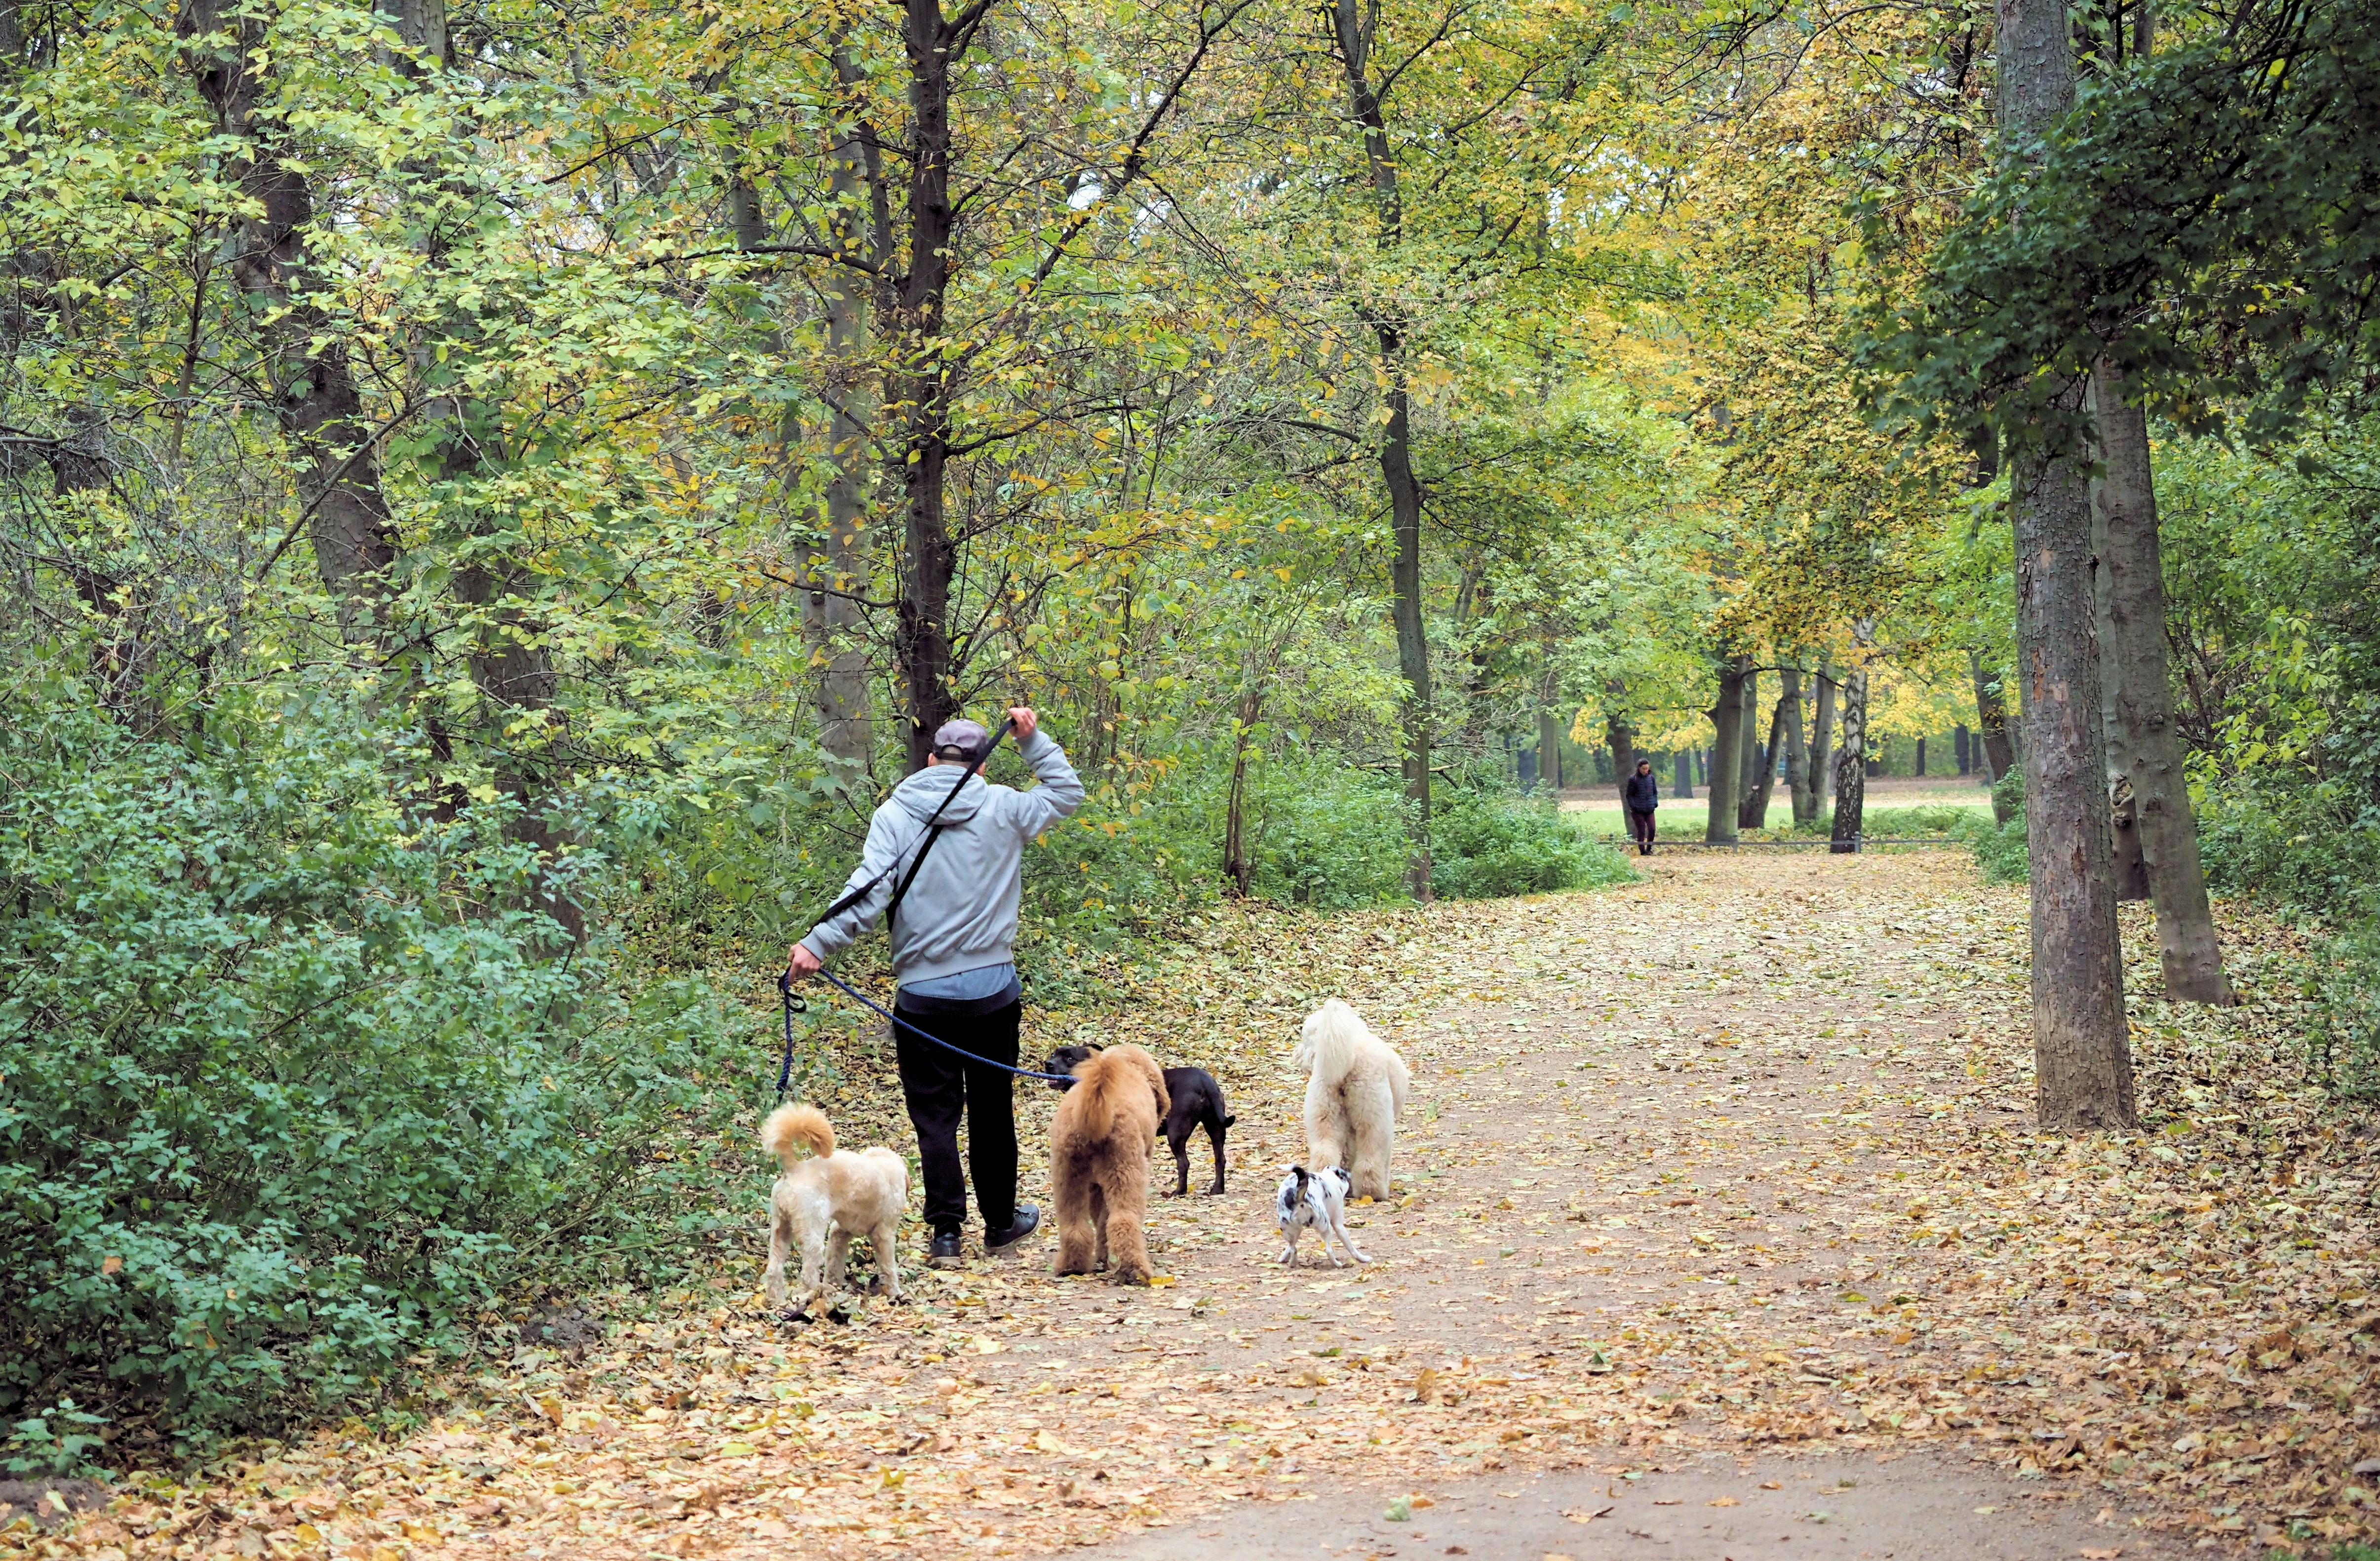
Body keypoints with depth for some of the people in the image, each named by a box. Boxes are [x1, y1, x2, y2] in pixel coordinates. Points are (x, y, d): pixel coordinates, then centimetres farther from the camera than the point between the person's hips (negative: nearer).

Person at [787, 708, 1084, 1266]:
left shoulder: (894, 815, -3)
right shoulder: (1002, 808, 1)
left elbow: (870, 891, -14)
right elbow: (1067, 794, 17)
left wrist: (819, 943, -17)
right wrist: (1034, 740, 16)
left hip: (922, 995, -1)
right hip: (994, 989, 1)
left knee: (935, 1115, 3)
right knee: (992, 1109, 15)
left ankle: (946, 1231, -3)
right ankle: (1000, 1221, 26)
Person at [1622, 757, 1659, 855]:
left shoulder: (1651, 778, 6)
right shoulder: (1633, 780, -7)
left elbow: (1655, 792, 18)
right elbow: (1629, 795, -3)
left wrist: (1655, 802, 3)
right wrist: (1633, 805, -14)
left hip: (1650, 810, 4)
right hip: (1638, 812, -4)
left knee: (1652, 829, -5)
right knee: (1641, 831, 1)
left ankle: (1649, 849, 14)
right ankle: (1642, 851, 13)